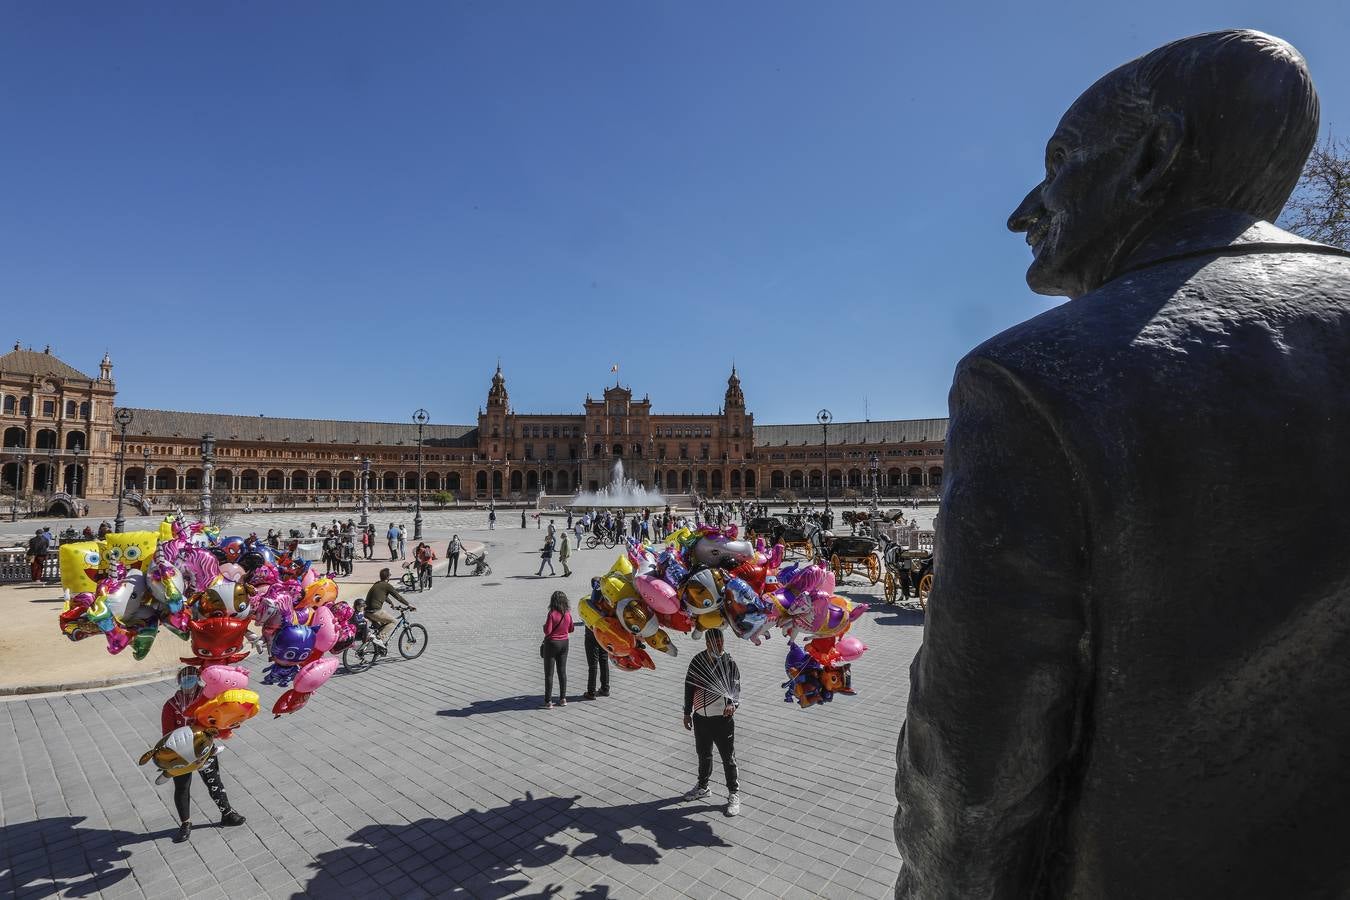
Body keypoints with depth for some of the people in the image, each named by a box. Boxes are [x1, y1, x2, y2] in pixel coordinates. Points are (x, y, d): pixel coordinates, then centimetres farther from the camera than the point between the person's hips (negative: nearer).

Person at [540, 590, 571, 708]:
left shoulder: (552, 614, -19)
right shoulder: (568, 614, -2)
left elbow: (547, 631, -20)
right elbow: (570, 629, 7)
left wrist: (544, 626, 0)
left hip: (551, 643, -5)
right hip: (564, 643, 5)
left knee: (549, 673, 3)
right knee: (562, 671, 14)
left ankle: (548, 701, 5)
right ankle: (563, 698, 19)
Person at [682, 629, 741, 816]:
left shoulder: (729, 662, -12)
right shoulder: (698, 661, -4)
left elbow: (735, 687, -16)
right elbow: (689, 686, 4)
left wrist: (732, 704, -36)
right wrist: (687, 713, 7)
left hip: (722, 718, -3)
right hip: (700, 716, 4)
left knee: (728, 757, 6)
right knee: (703, 754, 22)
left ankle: (734, 794, 25)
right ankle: (703, 787, 43)